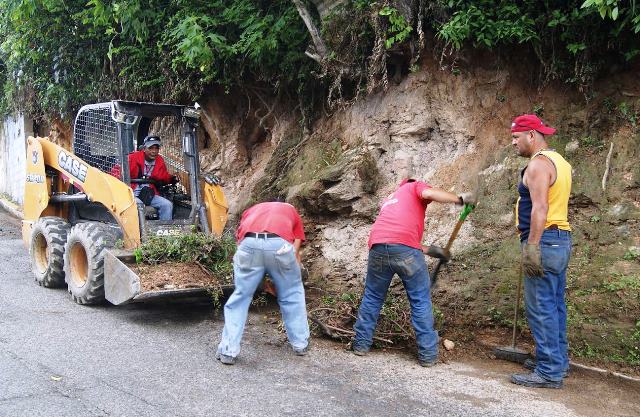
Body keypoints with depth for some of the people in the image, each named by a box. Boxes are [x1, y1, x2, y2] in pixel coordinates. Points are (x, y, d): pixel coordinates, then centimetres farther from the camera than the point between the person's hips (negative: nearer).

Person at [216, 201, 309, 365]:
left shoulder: (251, 210, 40)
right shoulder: (291, 211, 37)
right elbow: (295, 252, 31)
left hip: (249, 244, 1)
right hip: (280, 245, 0)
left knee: (240, 297, 17)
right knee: (292, 294, 22)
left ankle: (228, 351, 18)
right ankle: (300, 344, 33)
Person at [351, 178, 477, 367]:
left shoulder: (389, 200, 37)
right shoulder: (414, 186, 21)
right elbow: (428, 193, -4)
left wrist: (430, 250, 34)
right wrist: (460, 199, 4)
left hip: (378, 247, 5)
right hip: (406, 249, -5)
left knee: (372, 297, 22)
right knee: (421, 301, 8)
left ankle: (361, 343, 28)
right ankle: (427, 354, 12)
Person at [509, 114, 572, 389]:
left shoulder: (539, 163, -14)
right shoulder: (559, 161, 18)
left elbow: (540, 208, -23)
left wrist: (532, 247, -25)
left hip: (545, 240, -10)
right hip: (561, 239, 10)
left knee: (541, 307, -7)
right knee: (555, 305, 15)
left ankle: (549, 372, -4)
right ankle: (558, 360, 24)